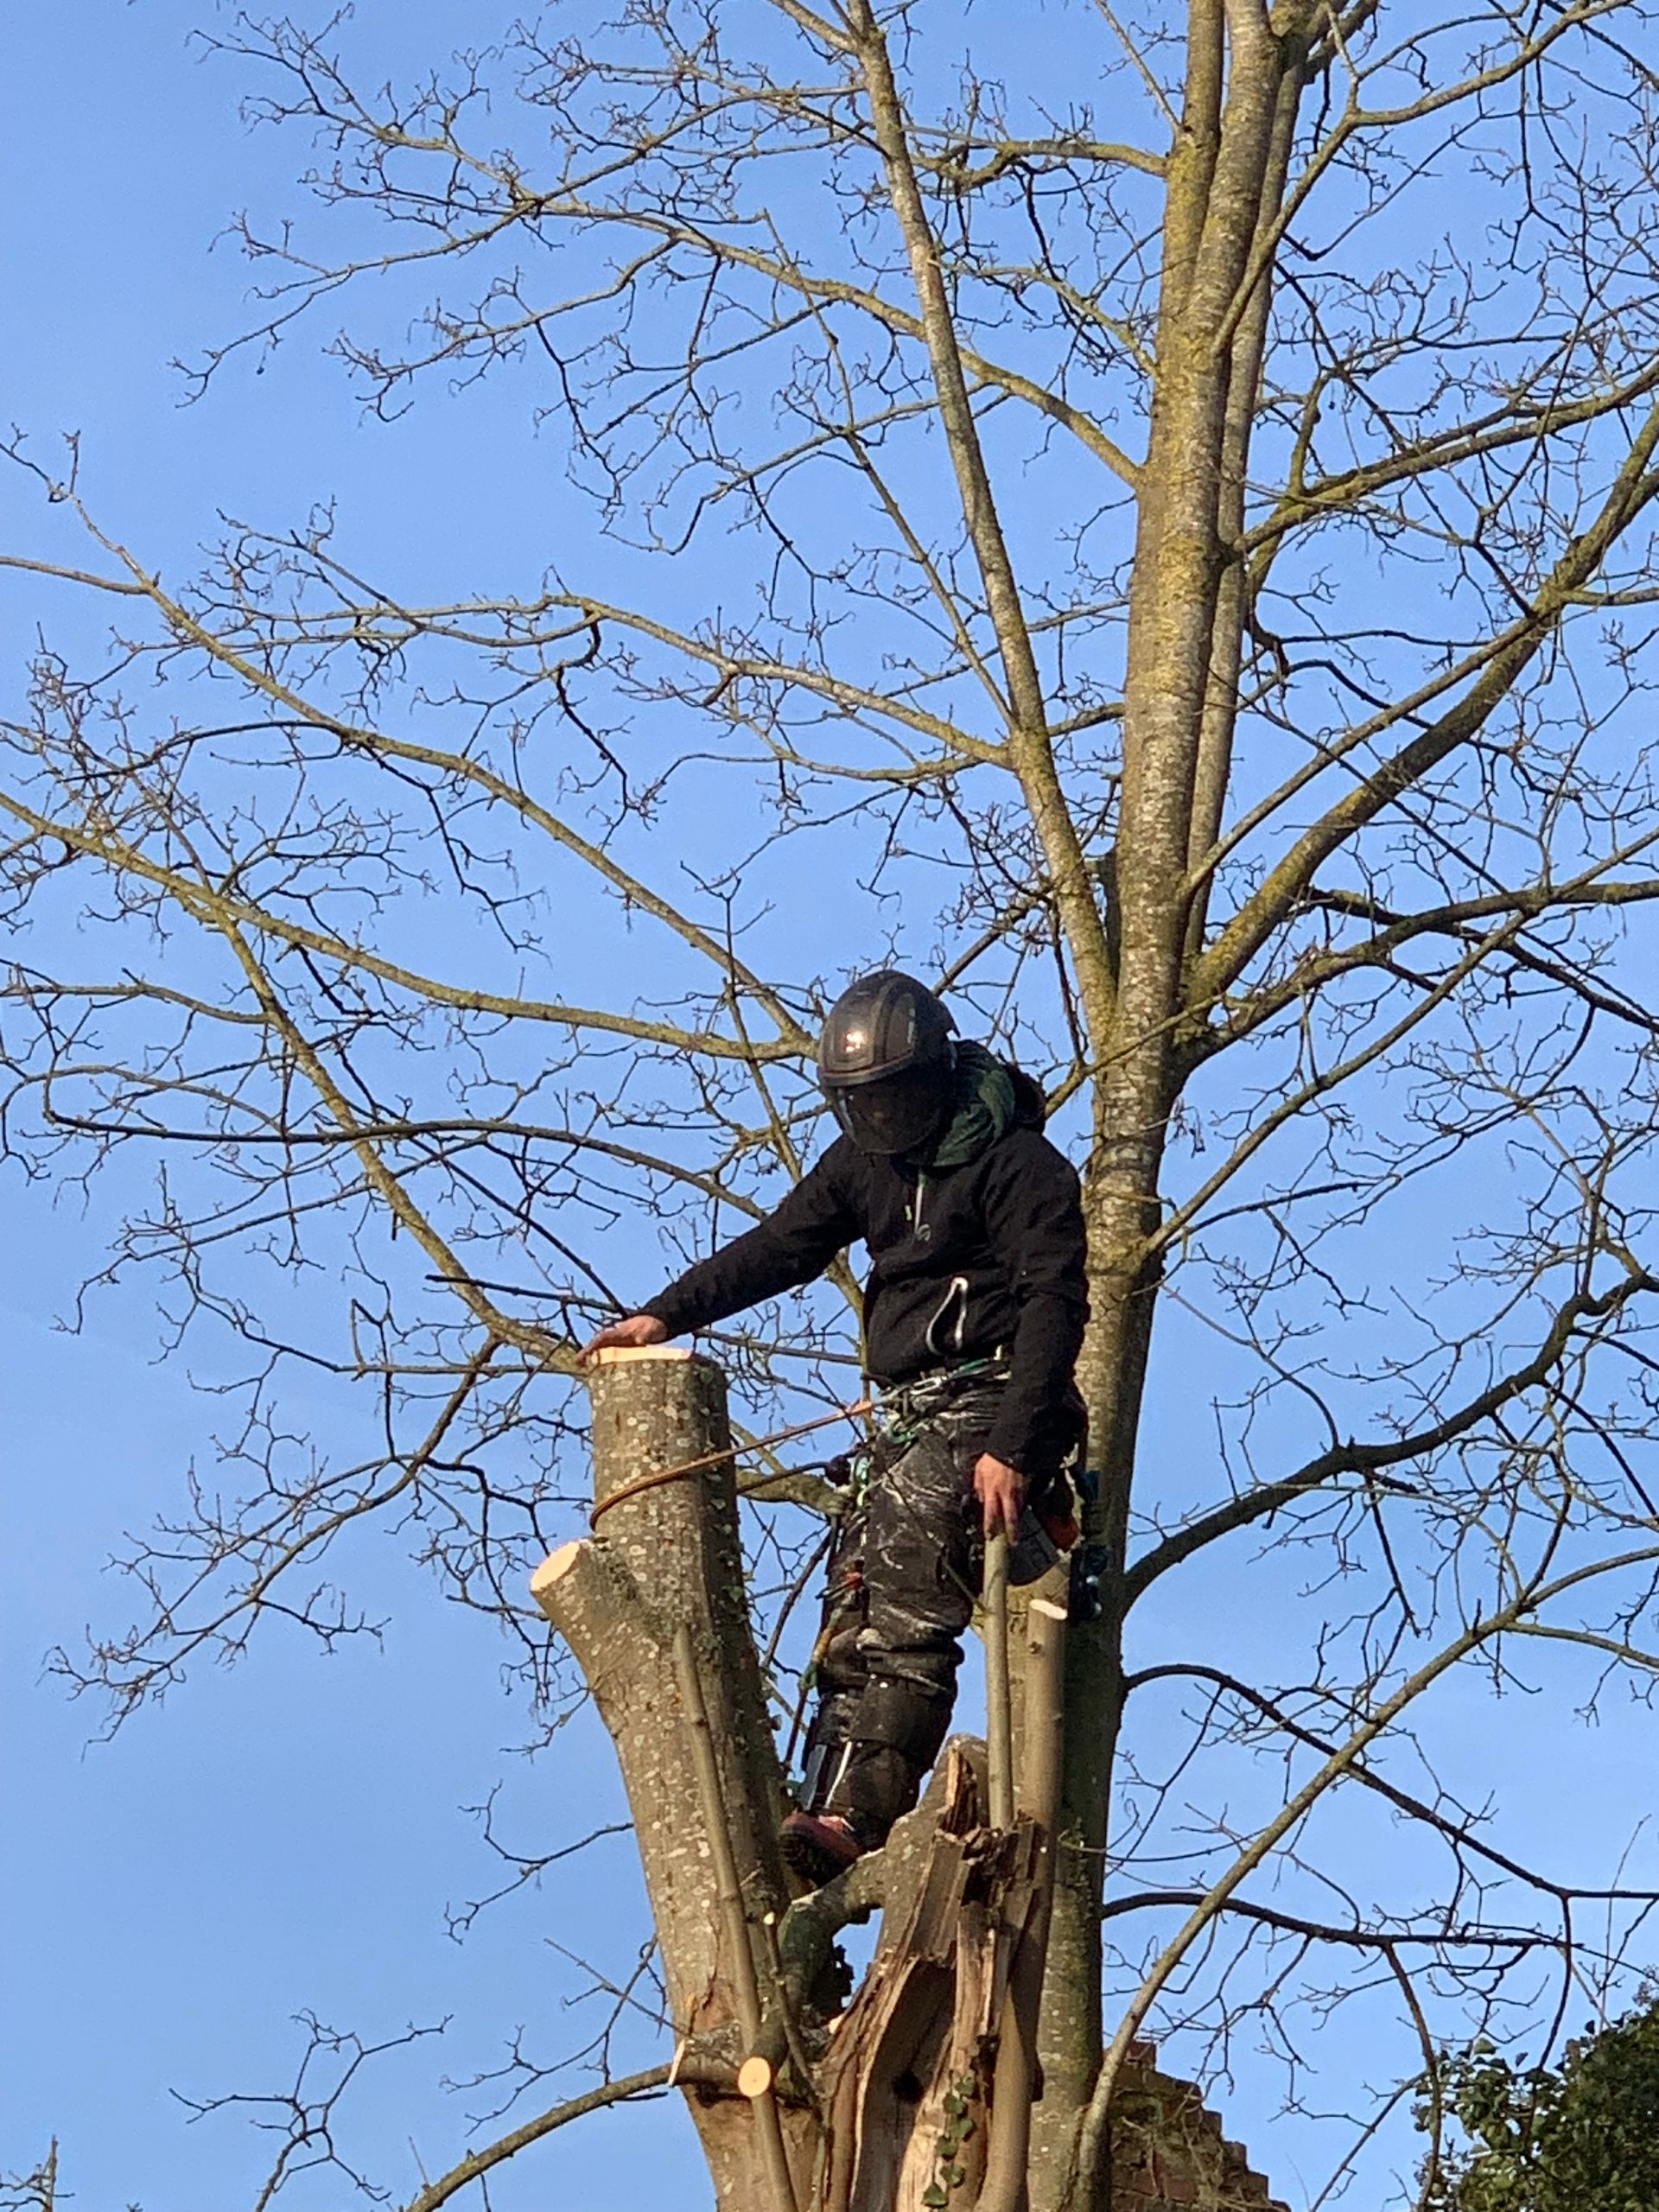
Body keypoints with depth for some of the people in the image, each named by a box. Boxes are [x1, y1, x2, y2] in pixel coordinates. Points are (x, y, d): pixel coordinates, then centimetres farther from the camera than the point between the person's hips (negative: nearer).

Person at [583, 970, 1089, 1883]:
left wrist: (1013, 1448, -28)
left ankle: (851, 1823, -32)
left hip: (988, 1404, -9)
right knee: (854, 1623, -3)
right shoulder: (867, 1159, 14)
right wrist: (664, 1315, 6)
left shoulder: (1020, 1165, -10)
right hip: (907, 1413, 9)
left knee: (901, 1608, -24)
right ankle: (829, 1821, -10)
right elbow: (779, 1247, 18)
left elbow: (1054, 1308, -18)